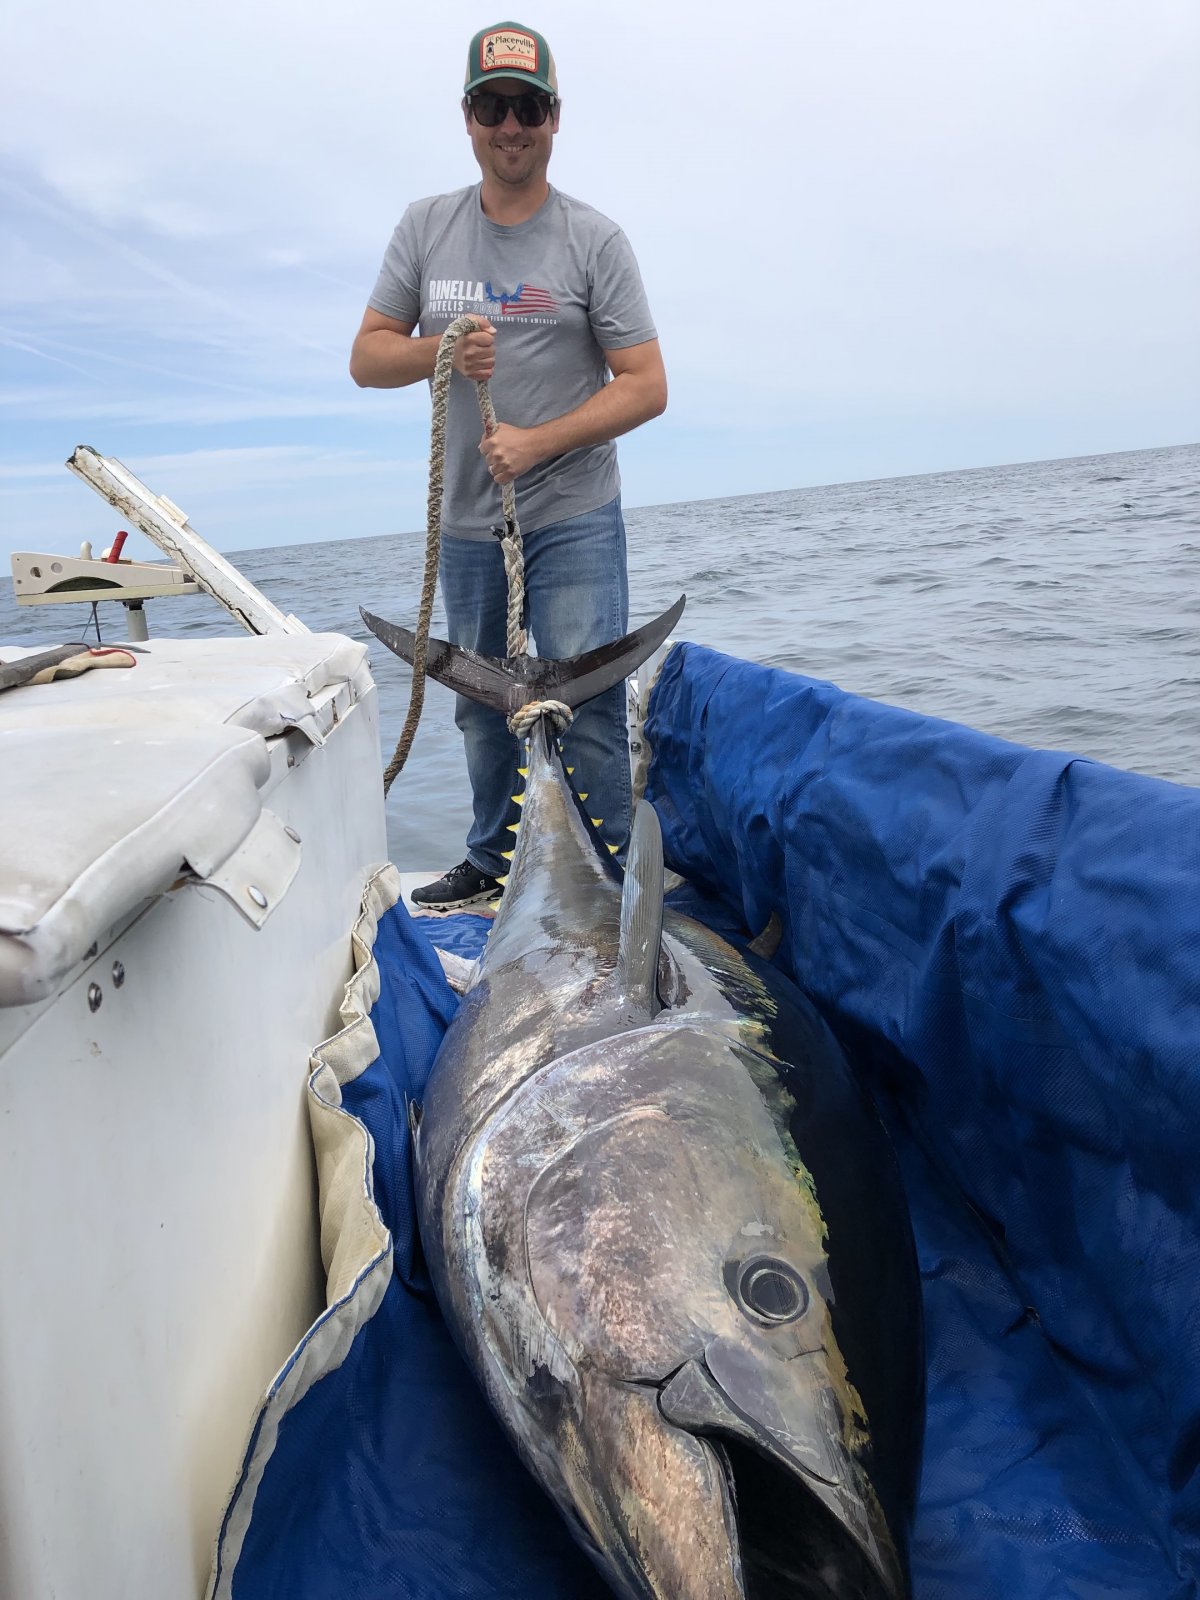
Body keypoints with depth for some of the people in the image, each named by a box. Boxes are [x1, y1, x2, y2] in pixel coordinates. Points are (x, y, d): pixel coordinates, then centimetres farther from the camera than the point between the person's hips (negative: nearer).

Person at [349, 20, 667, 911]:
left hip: (572, 517, -4)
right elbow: (367, 359, 6)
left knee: (584, 706, -8)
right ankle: (495, 862, 30)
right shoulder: (426, 228, 8)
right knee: (482, 705, 14)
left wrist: (538, 442, -18)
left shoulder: (594, 240, -2)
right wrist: (437, 350, -15)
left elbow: (646, 387, -7)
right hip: (467, 522, 4)